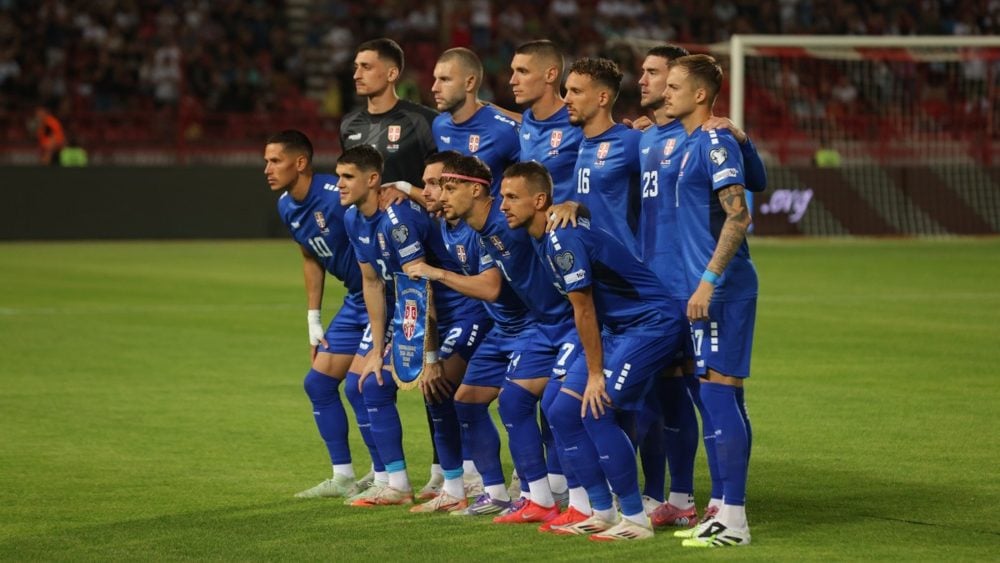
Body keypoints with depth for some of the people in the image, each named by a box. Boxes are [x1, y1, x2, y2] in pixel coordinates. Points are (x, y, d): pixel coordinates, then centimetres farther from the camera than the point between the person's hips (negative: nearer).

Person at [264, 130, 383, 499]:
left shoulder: (337, 196, -25)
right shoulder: (287, 207, 4)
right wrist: (313, 320, 17)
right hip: (355, 301, 9)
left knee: (357, 385, -13)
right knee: (318, 382, 8)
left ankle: (386, 478, 0)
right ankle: (342, 477, 18)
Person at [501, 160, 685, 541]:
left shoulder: (563, 238, -22)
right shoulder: (542, 236, 7)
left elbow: (584, 311, -19)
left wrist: (595, 374, -15)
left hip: (649, 324, -10)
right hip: (615, 329, 10)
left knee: (596, 412, -19)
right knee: (562, 413, 4)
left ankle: (636, 519, -10)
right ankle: (603, 514, 10)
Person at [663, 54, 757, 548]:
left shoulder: (715, 142, -13)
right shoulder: (689, 145, 16)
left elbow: (738, 216, -21)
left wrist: (709, 280, -23)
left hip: (722, 289, -10)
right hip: (706, 289, 10)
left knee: (719, 393, -10)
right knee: (719, 398, 11)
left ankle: (733, 520, -9)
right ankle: (723, 511, 15)